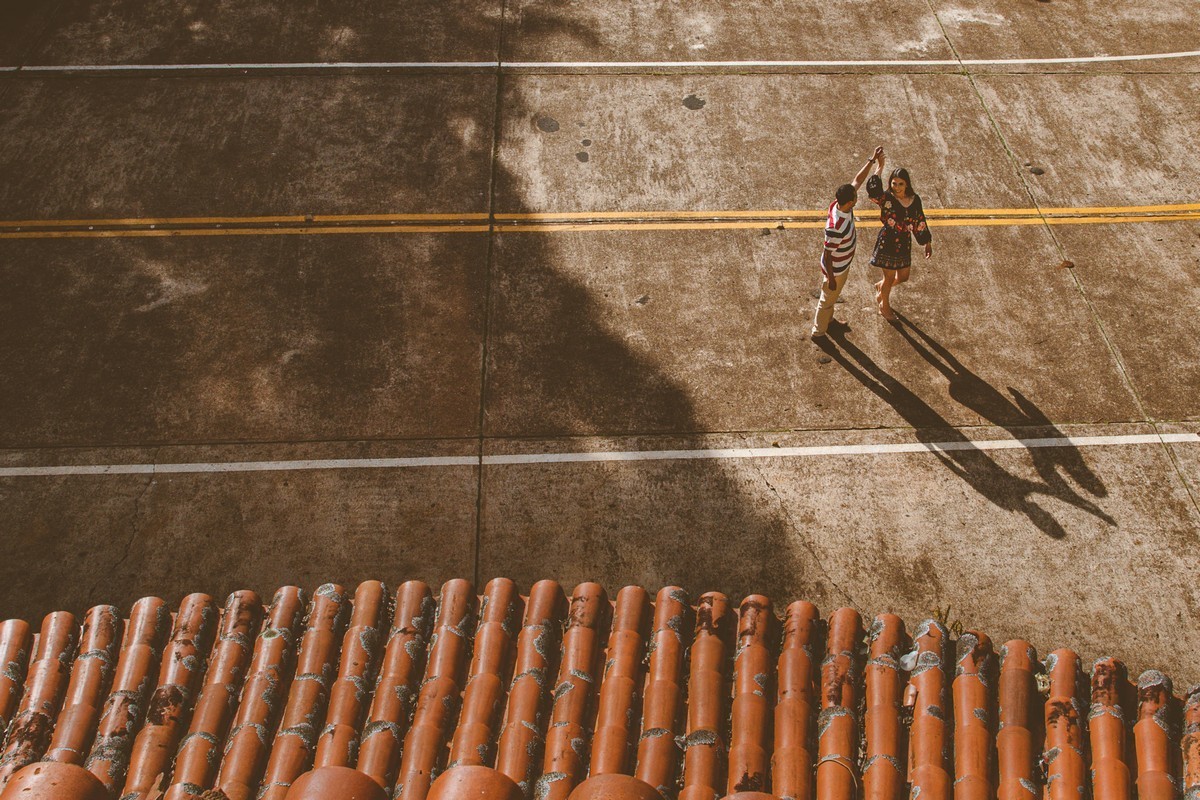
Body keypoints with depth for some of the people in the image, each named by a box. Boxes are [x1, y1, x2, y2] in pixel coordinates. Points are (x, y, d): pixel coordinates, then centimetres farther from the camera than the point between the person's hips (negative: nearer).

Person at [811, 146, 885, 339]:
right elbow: (827, 256, -31)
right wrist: (831, 278, -20)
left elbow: (858, 180, -4)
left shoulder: (842, 204, -19)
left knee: (832, 297, 31)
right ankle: (818, 331, 39)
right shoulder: (835, 227, -42)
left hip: (843, 264, 8)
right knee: (828, 299, 16)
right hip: (835, 269, -8)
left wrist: (872, 160, -6)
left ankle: (827, 320, 56)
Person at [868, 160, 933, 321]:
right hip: (887, 243, -5)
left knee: (903, 277, 19)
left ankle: (880, 287, 50)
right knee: (889, 278, 12)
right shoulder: (886, 198, -20)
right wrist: (880, 167, -49)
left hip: (904, 244, 5)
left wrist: (927, 243, 12)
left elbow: (919, 222, 7)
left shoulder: (915, 199, -6)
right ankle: (884, 306, 39)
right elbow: (872, 189, -43)